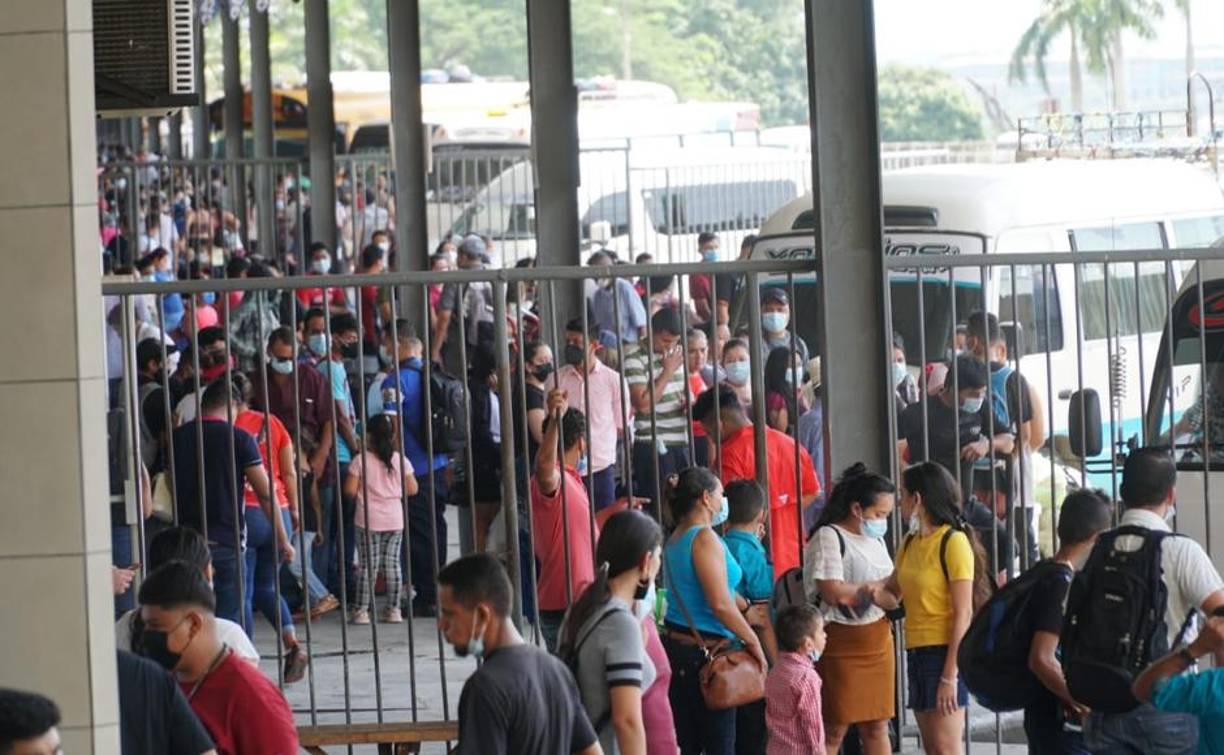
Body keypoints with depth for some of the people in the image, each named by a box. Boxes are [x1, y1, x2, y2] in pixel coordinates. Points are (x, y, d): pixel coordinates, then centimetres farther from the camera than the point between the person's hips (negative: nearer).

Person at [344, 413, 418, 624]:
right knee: (392, 563, 7)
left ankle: (362, 611, -1)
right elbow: (412, 489, 4)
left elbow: (350, 490, -9)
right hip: (394, 520, 2)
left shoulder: (361, 461, -7)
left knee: (368, 565, 0)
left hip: (368, 521, -2)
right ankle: (394, 609, 6)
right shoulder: (400, 460, 1)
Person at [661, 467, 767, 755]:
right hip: (705, 652, -9)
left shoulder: (675, 539, 13)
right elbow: (721, 604, -20)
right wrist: (753, 641, -11)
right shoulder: (705, 539, -14)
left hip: (676, 645, 9)